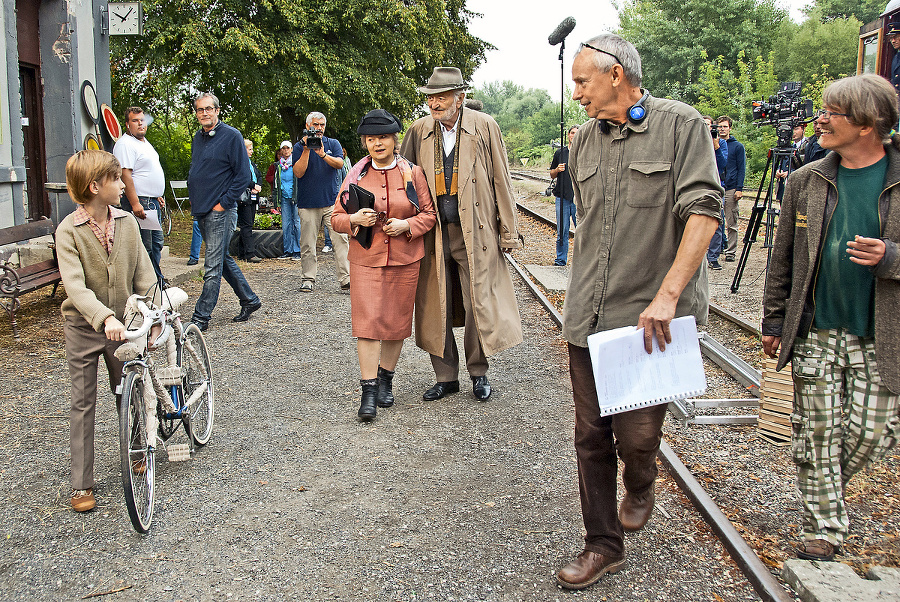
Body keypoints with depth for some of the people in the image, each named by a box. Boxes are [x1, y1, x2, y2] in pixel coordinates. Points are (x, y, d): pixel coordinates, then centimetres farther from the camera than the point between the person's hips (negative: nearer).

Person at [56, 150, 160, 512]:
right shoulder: (69, 231, -15)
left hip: (122, 324, 3)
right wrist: (105, 318, -38)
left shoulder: (126, 223, -2)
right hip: (83, 328, -3)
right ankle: (81, 484, 11)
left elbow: (143, 274, -1)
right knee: (83, 404, 3)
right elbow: (75, 285, -25)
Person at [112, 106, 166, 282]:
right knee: (144, 247, -9)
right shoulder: (125, 144, -13)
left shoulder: (144, 142, 19)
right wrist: (135, 204, -27)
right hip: (139, 202, -10)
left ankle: (158, 281, 26)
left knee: (156, 243, 16)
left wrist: (157, 195, 26)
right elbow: (125, 175, -21)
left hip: (152, 202, 11)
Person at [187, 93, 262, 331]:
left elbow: (243, 175, -11)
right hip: (201, 211, 8)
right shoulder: (197, 138, 14)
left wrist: (223, 203, -13)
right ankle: (250, 300, 28)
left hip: (221, 211, -8)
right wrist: (193, 198, 13)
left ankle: (201, 317, -2)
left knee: (213, 266, -6)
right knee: (223, 259, 15)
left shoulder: (231, 136, -8)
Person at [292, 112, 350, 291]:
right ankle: (307, 278, 12)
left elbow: (340, 163, -6)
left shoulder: (333, 144, 11)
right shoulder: (299, 147, 6)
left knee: (340, 239, -7)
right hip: (308, 203, -1)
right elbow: (298, 172, -5)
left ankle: (346, 278, -5)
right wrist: (306, 150, -13)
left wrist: (323, 154, -22)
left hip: (332, 201, 1)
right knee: (307, 243, 1)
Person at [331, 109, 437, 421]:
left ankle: (385, 380, 25)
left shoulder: (412, 173, 3)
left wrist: (407, 225, -14)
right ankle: (369, 391, -5)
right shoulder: (356, 175, 4)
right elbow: (336, 218, 6)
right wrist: (355, 220, -15)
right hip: (366, 260, -1)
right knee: (368, 321, -8)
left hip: (405, 260, 1)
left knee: (397, 321, 7)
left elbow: (429, 213, 5)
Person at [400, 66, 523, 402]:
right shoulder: (419, 132, 6)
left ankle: (478, 372, 21)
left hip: (475, 234, -2)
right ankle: (446, 377, 20)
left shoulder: (484, 127, 0)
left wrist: (509, 232, -1)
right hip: (434, 235, 3)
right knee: (435, 308, 6)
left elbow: (501, 181, 1)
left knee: (479, 305, 2)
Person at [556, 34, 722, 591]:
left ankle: (641, 487, 35)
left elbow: (704, 211, -14)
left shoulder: (681, 125, -5)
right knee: (592, 437, 7)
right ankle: (604, 546, 24)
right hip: (589, 317, 5)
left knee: (637, 435, -1)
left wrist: (666, 295, -22)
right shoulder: (584, 141, 13)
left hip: (652, 318, -5)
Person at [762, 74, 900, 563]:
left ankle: (824, 485, 37)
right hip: (815, 333, 2)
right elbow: (783, 257, 9)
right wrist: (774, 321, 9)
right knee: (816, 435, 5)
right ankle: (823, 528, 19)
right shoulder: (806, 182, 3)